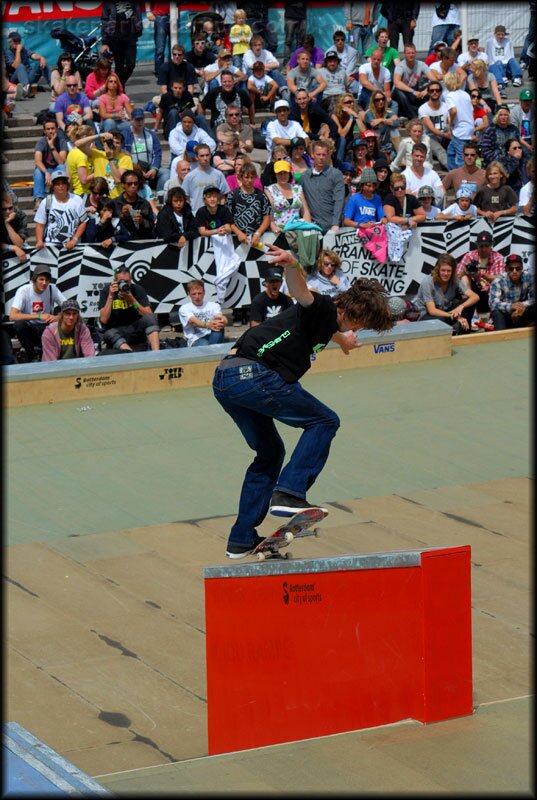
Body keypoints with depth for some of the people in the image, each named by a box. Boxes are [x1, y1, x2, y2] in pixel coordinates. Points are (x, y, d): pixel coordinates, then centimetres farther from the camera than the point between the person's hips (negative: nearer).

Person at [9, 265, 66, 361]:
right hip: (29, 328, -2)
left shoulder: (52, 289, -8)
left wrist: (58, 317, -33)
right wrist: (39, 316, -32)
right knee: (18, 324, -34)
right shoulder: (23, 290, -16)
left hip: (46, 327, 2)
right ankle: (33, 356, -13)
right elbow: (12, 316, -27)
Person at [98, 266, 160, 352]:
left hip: (134, 329, 2)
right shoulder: (106, 291, -6)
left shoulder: (138, 289, -2)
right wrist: (110, 296, -20)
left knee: (150, 318, -26)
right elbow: (103, 320, -15)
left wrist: (132, 300, -22)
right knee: (110, 334, -36)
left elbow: (149, 316, -11)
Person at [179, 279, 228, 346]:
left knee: (219, 326, -32)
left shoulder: (214, 305, 15)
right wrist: (207, 325, -40)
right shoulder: (184, 308, 5)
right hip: (196, 340, -3)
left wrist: (223, 321, -37)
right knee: (204, 344, -40)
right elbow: (193, 322, -16)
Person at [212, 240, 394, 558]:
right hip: (253, 374, -10)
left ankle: (242, 539, 23)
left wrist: (341, 337, 77)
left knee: (270, 453, 23)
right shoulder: (325, 308, -3)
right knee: (325, 422, 2)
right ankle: (289, 493, -11)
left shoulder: (327, 318, 27)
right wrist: (292, 265, -50)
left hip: (225, 379, 10)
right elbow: (302, 293, -27)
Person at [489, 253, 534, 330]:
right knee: (497, 312, -36)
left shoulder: (528, 278, -9)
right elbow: (493, 303, -30)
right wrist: (510, 306, -49)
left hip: (521, 313, 2)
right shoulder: (498, 281, -18)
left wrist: (523, 305, -32)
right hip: (504, 314, -2)